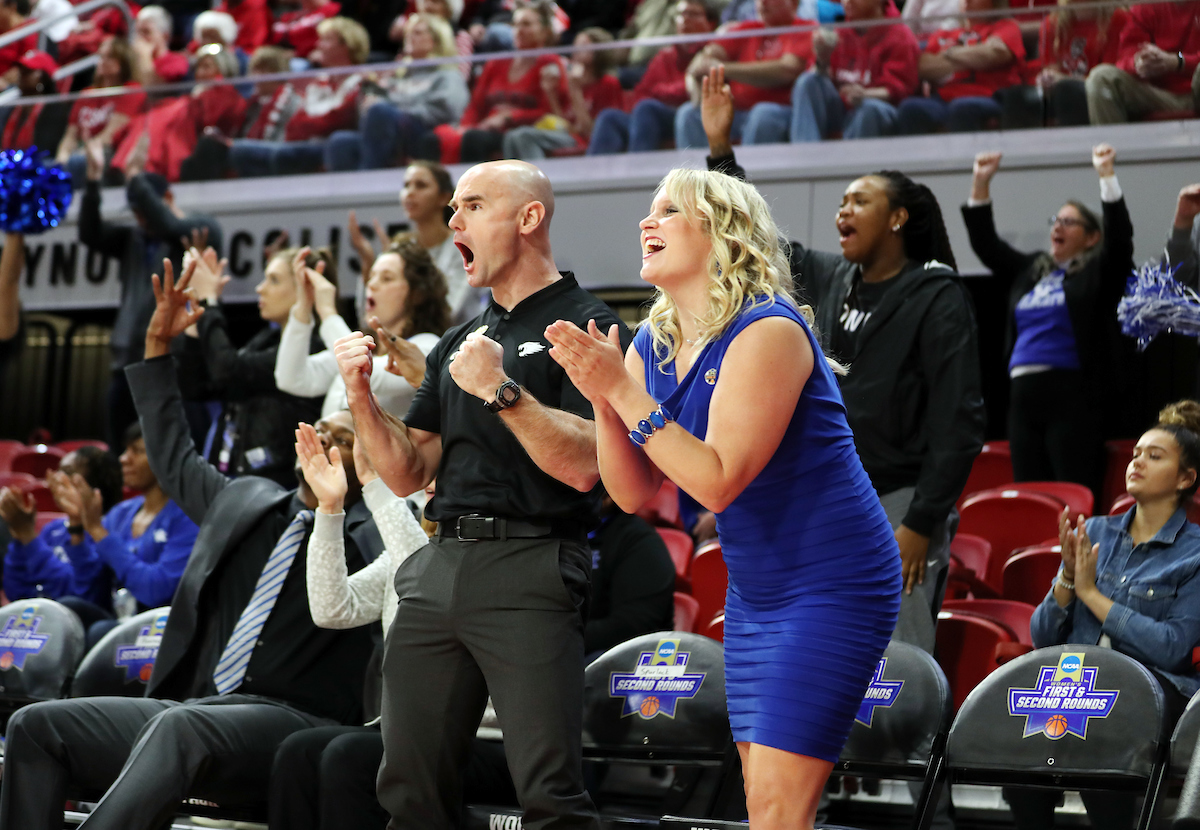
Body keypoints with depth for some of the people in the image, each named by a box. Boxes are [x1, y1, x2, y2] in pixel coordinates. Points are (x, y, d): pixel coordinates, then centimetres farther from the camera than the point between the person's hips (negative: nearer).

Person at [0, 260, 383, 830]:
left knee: (181, 726, -39)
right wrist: (157, 347, 36)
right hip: (189, 711, 7)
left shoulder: (370, 536, 6)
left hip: (289, 723, -7)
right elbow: (173, 457, 39)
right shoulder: (244, 501, 25)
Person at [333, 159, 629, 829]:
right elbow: (408, 472, 19)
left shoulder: (582, 324, -1)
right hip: (439, 567, 8)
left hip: (529, 570, -7)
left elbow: (583, 465, -13)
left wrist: (502, 390, -19)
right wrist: (362, 396, 5)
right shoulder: (460, 341, 22)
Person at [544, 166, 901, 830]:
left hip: (831, 587, -8)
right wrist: (600, 395, -13)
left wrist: (624, 391, -25)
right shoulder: (652, 346, 5)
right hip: (755, 592, 8)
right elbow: (634, 493, 2)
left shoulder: (768, 331, -19)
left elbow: (717, 481, -25)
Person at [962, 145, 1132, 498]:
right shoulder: (1030, 269, 21)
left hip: (1072, 397, -6)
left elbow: (1119, 235, -8)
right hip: (1024, 394, 6)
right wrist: (981, 183, 17)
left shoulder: (1097, 272, 7)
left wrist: (1107, 175, -12)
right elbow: (985, 244, 24)